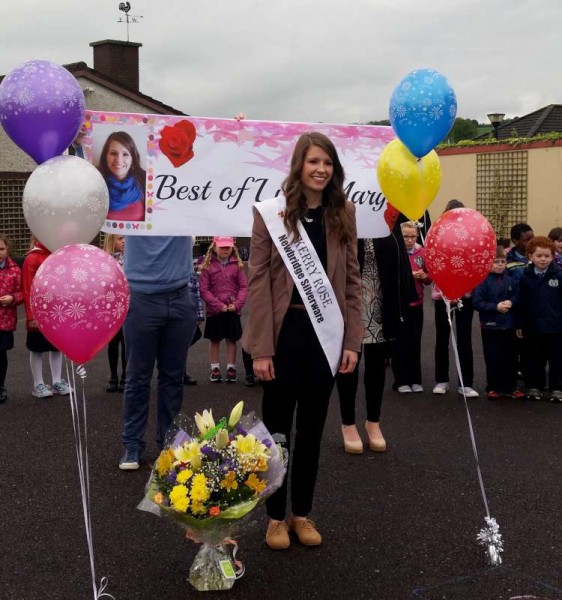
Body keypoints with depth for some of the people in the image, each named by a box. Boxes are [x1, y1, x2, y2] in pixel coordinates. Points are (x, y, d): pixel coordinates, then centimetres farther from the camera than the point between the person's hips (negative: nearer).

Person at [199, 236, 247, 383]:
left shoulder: (237, 265, 2)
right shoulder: (207, 266, -4)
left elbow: (243, 287, 1)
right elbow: (204, 290, -7)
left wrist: (237, 304, -13)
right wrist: (219, 305, -14)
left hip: (233, 310, 1)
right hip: (214, 310, -1)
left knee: (232, 340, 8)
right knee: (214, 340, 8)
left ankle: (231, 369, 16)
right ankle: (215, 369, 18)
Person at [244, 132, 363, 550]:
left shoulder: (343, 213, 5)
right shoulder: (271, 213, -5)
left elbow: (352, 280, 6)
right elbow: (258, 281, -7)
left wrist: (352, 341, 0)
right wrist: (261, 348, -12)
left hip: (326, 333, 3)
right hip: (285, 331, -3)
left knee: (312, 428, 12)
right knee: (277, 427, 9)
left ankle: (303, 513, 27)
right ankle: (276, 516, 23)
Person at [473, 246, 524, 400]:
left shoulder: (510, 280, 3)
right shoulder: (483, 280, -12)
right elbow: (477, 303, -16)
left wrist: (511, 302, -11)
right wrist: (496, 307, -20)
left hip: (508, 325, 5)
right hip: (490, 326, -4)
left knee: (510, 358, 11)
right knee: (493, 359, 4)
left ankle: (510, 387, 23)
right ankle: (493, 388, 17)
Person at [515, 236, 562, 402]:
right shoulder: (526, 277, -1)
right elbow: (521, 303, 2)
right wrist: (519, 325, 2)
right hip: (533, 327, 1)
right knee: (535, 359, 12)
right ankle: (534, 387, 23)